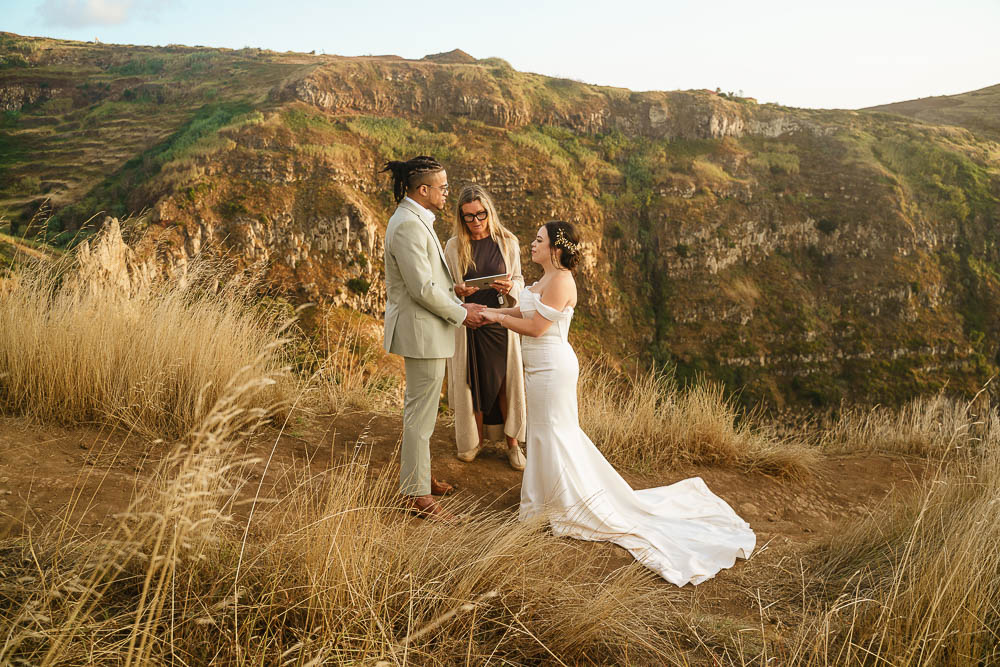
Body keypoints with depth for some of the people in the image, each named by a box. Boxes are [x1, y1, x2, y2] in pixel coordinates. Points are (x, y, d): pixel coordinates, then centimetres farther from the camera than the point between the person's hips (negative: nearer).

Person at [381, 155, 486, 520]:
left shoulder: (415, 220, 12)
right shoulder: (408, 225, -21)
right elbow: (423, 288, -24)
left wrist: (459, 305, 9)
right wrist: (460, 314, -12)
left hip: (423, 326, 11)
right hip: (422, 329, -11)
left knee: (419, 405, 20)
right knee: (421, 411, -2)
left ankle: (416, 475, 35)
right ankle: (417, 493, 9)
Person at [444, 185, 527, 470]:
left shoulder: (507, 242, 0)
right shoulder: (453, 246, 0)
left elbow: (519, 280, 7)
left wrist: (510, 287, -16)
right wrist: (456, 291, -16)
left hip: (500, 322, 0)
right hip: (467, 324, 0)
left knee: (505, 381, 4)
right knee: (471, 381, 8)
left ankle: (511, 441, 19)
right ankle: (475, 439, 27)